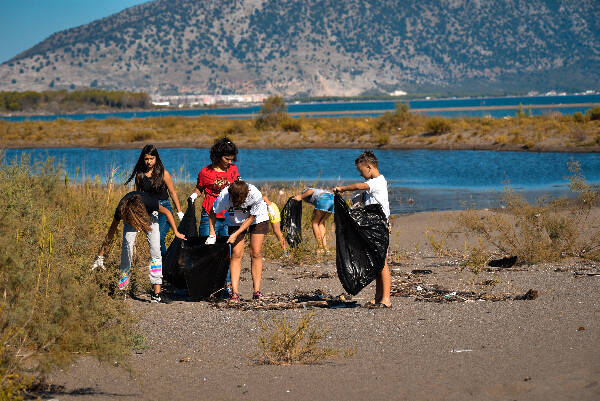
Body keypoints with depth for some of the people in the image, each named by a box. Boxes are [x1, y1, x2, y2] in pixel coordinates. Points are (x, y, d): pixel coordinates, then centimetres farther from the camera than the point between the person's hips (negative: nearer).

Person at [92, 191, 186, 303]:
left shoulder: (148, 202, -42)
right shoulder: (121, 210, -36)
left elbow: (167, 212, -21)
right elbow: (111, 233, -22)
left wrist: (176, 232, -13)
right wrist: (100, 257, -19)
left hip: (150, 215, -1)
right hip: (130, 218, 1)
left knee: (155, 249, -16)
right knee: (127, 247, -18)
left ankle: (156, 293, -19)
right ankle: (122, 288, -9)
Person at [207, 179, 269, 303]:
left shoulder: (255, 195, -37)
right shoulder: (224, 196, -33)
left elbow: (251, 218, -22)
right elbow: (212, 213, -13)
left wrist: (236, 234, -25)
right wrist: (212, 235, -15)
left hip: (257, 218, -1)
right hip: (235, 221, 1)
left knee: (256, 253, -9)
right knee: (236, 254, -10)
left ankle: (257, 291, -5)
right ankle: (235, 292, -13)